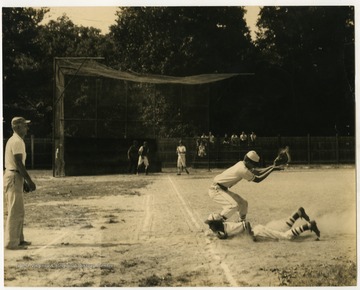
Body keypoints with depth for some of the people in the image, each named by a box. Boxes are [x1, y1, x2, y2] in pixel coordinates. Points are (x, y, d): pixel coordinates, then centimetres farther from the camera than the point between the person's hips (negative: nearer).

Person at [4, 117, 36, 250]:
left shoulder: (14, 140, 17)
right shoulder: (17, 141, -15)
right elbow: (19, 164, -21)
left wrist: (26, 181, 21)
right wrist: (29, 181, -18)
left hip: (14, 177, 11)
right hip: (14, 178, -11)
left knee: (19, 211, 16)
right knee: (15, 211, -7)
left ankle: (18, 240, 23)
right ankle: (11, 243, -3)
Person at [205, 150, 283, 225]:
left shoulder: (242, 165, 5)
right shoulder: (242, 169, -24)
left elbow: (258, 172, 13)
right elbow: (257, 179, -17)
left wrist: (272, 167, 5)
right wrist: (272, 169, -16)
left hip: (223, 189, 10)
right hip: (215, 190, -10)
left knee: (243, 203, 13)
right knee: (234, 205, -27)